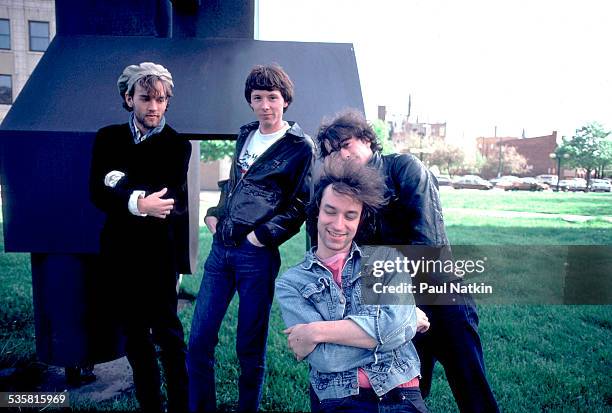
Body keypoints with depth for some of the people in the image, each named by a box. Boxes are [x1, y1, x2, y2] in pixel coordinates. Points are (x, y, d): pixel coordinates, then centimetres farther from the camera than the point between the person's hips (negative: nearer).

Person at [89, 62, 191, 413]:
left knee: (168, 333, 4)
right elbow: (97, 193, -6)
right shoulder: (108, 138, 5)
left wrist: (122, 184, -13)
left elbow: (171, 200, -15)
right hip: (120, 252, 4)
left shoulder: (178, 144, -5)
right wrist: (138, 202, -23)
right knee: (135, 334, 14)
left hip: (159, 252, -4)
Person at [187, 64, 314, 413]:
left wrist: (263, 234, -12)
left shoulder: (301, 147, -2)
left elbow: (301, 205, -5)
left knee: (250, 348, 7)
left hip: (257, 254, -5)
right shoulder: (245, 136, 16)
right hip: (221, 249, 6)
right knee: (199, 341, 9)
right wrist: (216, 213, 13)